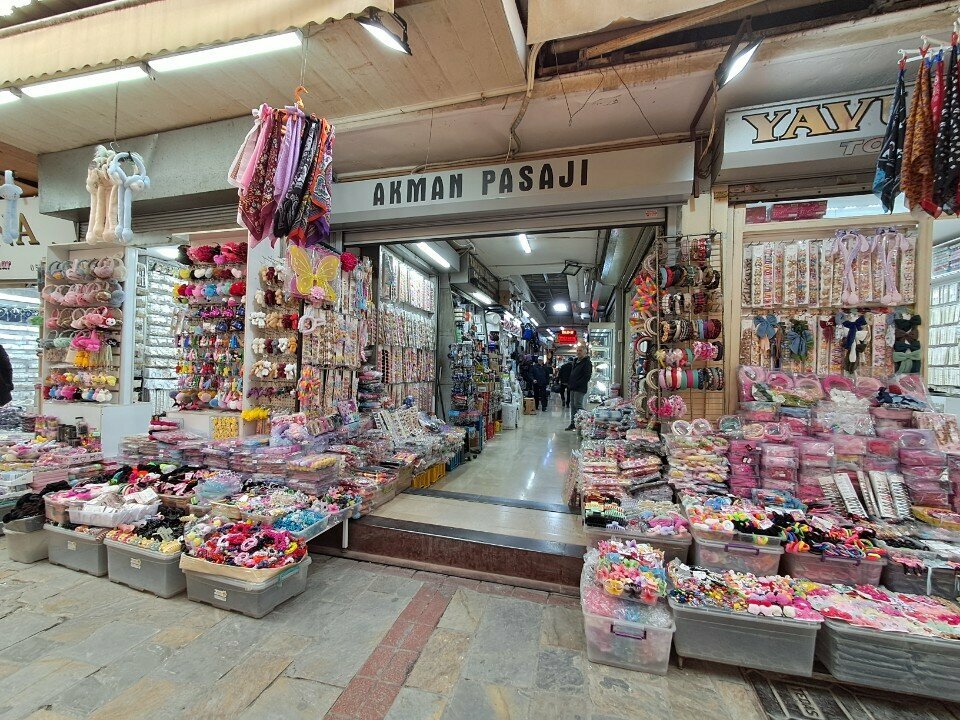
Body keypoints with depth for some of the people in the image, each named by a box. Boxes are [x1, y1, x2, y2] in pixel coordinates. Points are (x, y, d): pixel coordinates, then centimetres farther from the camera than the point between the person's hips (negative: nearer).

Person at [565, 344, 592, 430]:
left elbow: (587, 377, -17)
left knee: (578, 405, -9)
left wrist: (577, 384, -18)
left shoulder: (587, 362, -10)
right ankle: (573, 423, 19)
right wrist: (571, 383, 13)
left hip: (580, 389, -9)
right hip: (573, 388, 9)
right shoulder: (575, 361, 17)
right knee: (572, 405, 11)